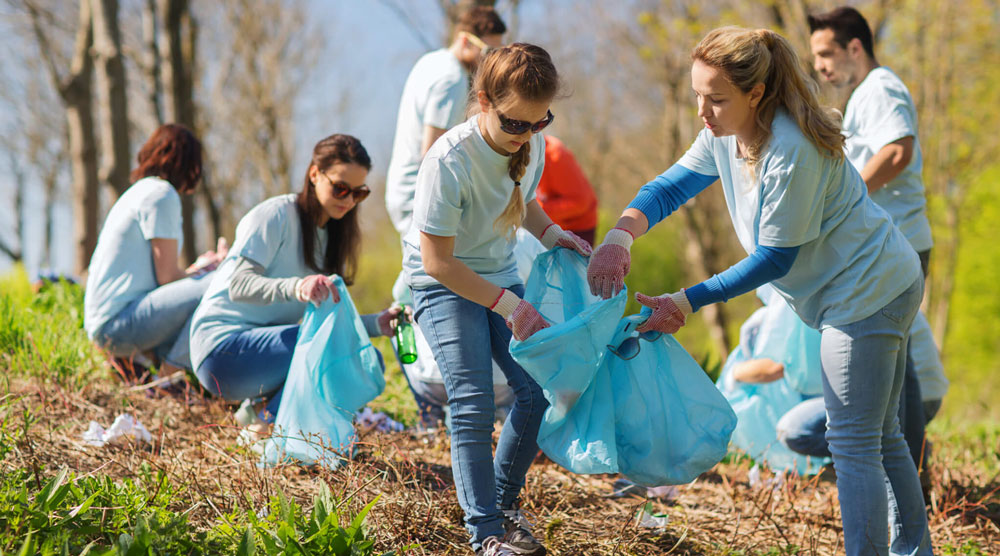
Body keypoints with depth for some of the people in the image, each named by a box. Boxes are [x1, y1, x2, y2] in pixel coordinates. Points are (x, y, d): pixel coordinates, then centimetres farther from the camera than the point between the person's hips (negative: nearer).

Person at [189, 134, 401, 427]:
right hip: (223, 346, -8)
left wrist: (376, 324, -13)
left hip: (269, 343, 8)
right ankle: (267, 431, -15)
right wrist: (296, 287, -41)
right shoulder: (276, 215, -11)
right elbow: (239, 286, -23)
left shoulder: (335, 236, 13)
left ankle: (262, 407, -1)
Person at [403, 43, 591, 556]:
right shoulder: (450, 162, -30)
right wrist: (509, 306, -27)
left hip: (499, 275, 6)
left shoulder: (531, 144, -10)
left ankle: (504, 504, 15)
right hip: (444, 284, -6)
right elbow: (438, 262, -25)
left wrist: (550, 234, -6)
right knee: (473, 401, -17)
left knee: (538, 388, -4)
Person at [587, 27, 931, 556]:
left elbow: (775, 257, -23)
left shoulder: (791, 152, -30)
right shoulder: (725, 134, -2)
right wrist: (620, 234, -19)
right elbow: (670, 186, 2)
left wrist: (688, 302, -21)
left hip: (869, 291, -10)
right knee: (879, 434, 19)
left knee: (852, 443, -7)